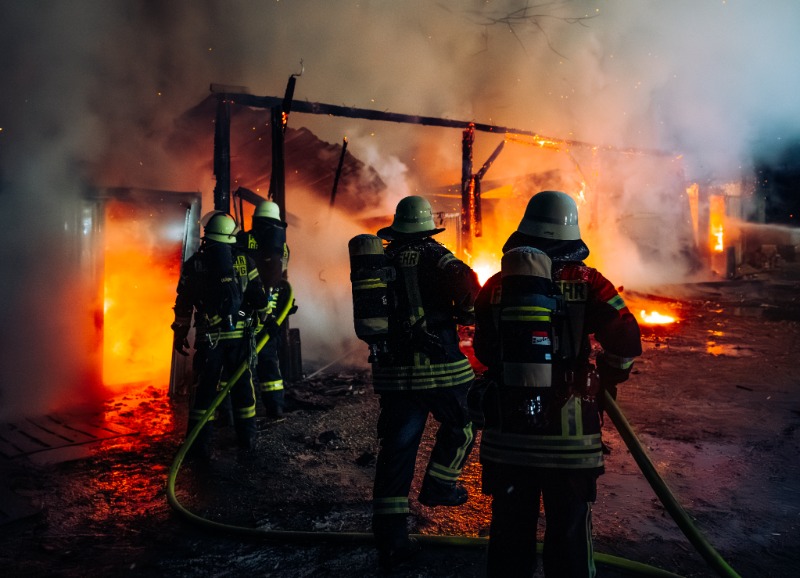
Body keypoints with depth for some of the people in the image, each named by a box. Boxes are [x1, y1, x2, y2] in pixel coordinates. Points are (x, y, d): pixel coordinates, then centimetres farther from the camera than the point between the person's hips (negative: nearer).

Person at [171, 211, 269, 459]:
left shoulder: (194, 264, 2)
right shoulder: (244, 261, 2)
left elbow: (184, 303, 4)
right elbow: (259, 298, 2)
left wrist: (180, 334, 12)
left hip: (209, 335, 0)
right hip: (240, 334, 1)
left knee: (205, 387, 6)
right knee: (242, 385, 12)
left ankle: (200, 444, 7)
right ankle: (247, 437, 20)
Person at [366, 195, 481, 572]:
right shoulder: (433, 255, -4)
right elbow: (465, 282, -21)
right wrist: (467, 312, -2)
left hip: (393, 372, 4)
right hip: (439, 367, -4)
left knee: (396, 447, 6)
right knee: (461, 424, 22)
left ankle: (390, 536, 8)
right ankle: (438, 485, 27)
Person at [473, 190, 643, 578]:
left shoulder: (496, 286, 0)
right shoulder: (587, 283, -6)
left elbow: (485, 352, 7)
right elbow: (626, 342, -8)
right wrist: (606, 380, 11)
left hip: (506, 433, 2)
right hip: (569, 434, -2)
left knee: (510, 533, 15)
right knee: (569, 535, 12)